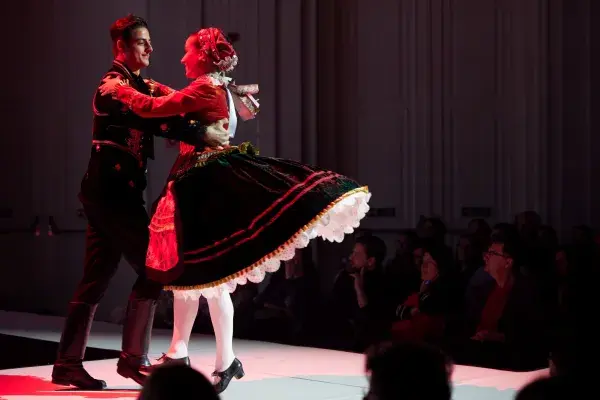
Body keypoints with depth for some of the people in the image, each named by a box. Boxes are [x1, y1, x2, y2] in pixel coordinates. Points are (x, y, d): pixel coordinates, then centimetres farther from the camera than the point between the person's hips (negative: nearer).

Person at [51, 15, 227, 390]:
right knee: (152, 268, -8)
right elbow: (150, 119, -27)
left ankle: (68, 362, 12)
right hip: (112, 189, -9)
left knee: (97, 277, 9)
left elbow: (170, 107, 5)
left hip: (116, 190, 9)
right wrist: (203, 135, -34)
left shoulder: (140, 85, 18)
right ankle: (133, 357, -1)